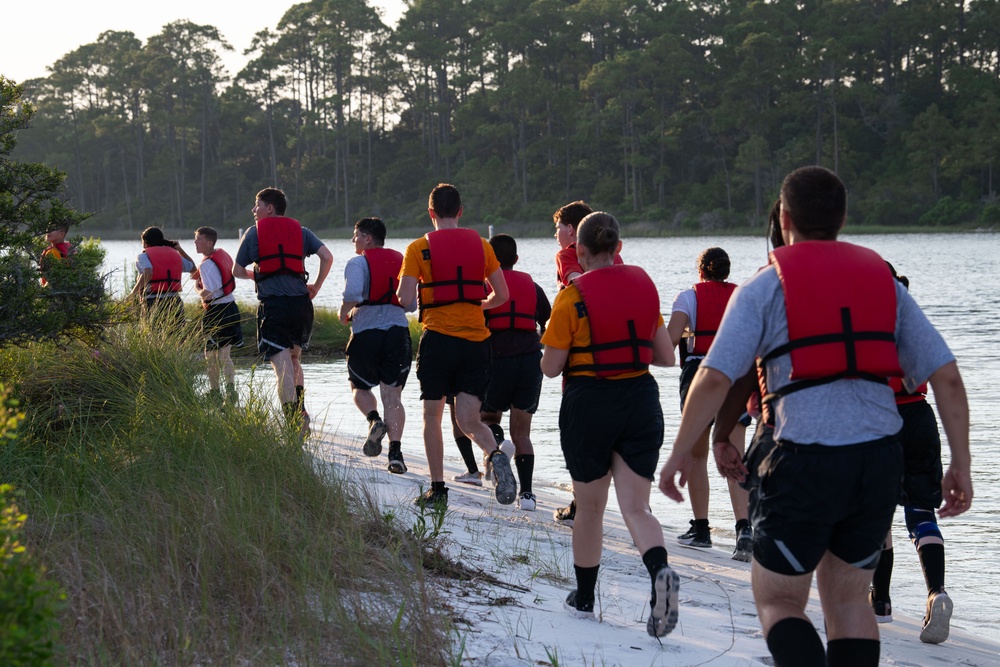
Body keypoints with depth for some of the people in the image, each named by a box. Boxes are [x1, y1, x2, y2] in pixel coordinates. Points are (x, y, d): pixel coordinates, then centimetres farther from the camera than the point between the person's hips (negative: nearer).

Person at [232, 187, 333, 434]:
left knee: (282, 366, -8)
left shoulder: (254, 232, 8)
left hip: (272, 304, -3)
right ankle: (301, 415, 16)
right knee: (294, 359, 23)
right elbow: (327, 257, 1)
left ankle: (294, 425, -18)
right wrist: (316, 286, 12)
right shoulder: (300, 231, 13)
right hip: (301, 302, 3)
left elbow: (237, 271, 10)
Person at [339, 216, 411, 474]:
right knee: (392, 395, 2)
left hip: (366, 333, -3)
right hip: (398, 331, 3)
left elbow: (352, 296, -19)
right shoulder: (402, 260, 13)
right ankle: (395, 452, -9)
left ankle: (374, 420, -11)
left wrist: (344, 315, -1)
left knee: (360, 387, 18)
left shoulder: (358, 263, -3)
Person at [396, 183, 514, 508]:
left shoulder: (419, 248, -3)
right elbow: (501, 295, 9)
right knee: (468, 419, 3)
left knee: (432, 416, 11)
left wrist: (402, 288, 14)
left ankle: (437, 489, 13)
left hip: (438, 338, -2)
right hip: (476, 339, 3)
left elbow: (406, 300, -9)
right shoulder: (480, 245, 7)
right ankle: (495, 455, -27)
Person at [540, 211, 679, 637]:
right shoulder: (643, 285, 5)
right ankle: (660, 573, -29)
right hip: (641, 400, 3)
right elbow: (666, 357, 9)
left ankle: (584, 598, 26)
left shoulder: (573, 296, -10)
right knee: (636, 507, 0)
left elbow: (551, 367, -8)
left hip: (589, 405, -3)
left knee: (589, 509, 13)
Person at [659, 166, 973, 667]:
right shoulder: (883, 279, 13)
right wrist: (961, 464, 11)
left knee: (777, 600, 7)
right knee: (847, 596, 18)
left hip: (806, 459, -4)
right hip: (880, 456, 4)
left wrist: (680, 454, 1)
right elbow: (946, 377, 8)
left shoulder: (766, 286, 2)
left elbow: (714, 378, -8)